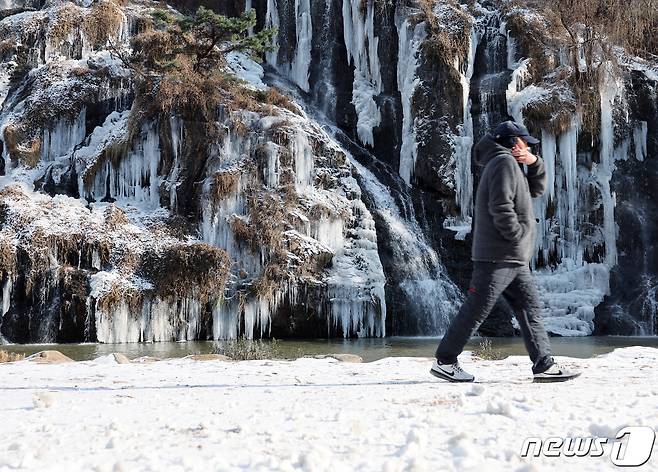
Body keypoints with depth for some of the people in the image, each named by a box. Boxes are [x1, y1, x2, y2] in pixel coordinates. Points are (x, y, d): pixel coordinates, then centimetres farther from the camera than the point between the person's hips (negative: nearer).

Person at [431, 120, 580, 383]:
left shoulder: (510, 165, 22)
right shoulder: (504, 162, -10)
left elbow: (536, 189, 27)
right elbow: (500, 207, -21)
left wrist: (535, 164, 10)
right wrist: (518, 236, -14)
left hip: (515, 259, 10)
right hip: (497, 256, -10)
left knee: (530, 308, 5)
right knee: (476, 309, -7)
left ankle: (544, 364, 4)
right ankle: (444, 361, 0)